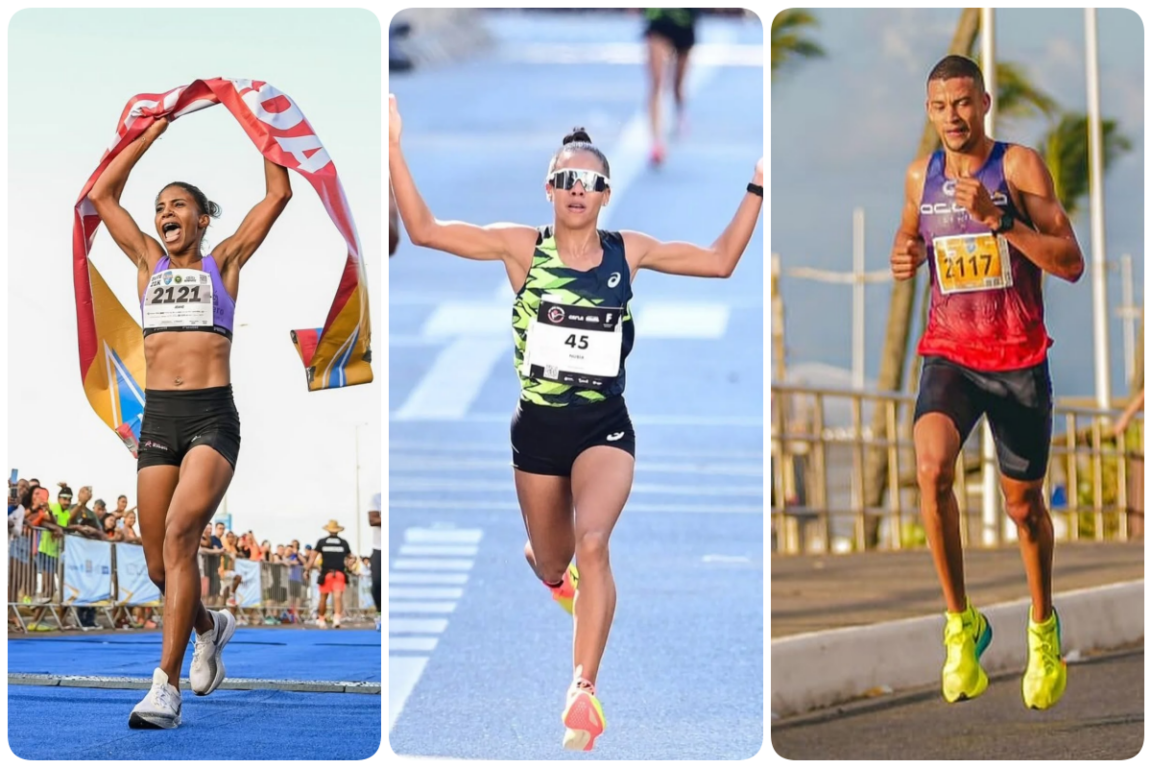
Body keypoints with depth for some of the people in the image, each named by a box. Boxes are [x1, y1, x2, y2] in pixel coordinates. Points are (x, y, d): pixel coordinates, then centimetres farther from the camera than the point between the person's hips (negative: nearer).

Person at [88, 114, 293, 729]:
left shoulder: (224, 262, 11)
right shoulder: (149, 263, 18)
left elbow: (278, 195, 10)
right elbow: (101, 194, 18)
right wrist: (150, 135, 19)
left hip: (212, 418, -4)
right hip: (157, 418, 4)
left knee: (180, 534, -23)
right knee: (159, 565, 2)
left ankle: (166, 685, -28)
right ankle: (210, 628, 35)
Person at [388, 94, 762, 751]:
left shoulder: (628, 252, -3)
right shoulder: (523, 248, -7)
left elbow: (721, 261, 4)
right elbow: (424, 229, -14)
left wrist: (758, 189, -2)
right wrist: (393, 148, -21)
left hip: (605, 427, -1)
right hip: (539, 427, 1)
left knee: (591, 543, -27)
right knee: (552, 568, 19)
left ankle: (585, 691, -23)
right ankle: (541, 552, 61)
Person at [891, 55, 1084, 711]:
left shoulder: (1020, 166, -7)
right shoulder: (921, 176, 6)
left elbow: (1071, 264, -14)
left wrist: (998, 218, -24)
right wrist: (905, 256, 3)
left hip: (1020, 360, -2)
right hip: (950, 355, 2)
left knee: (1024, 504, 11)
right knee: (932, 468, -27)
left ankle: (1044, 630, 37)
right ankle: (961, 621, -14)